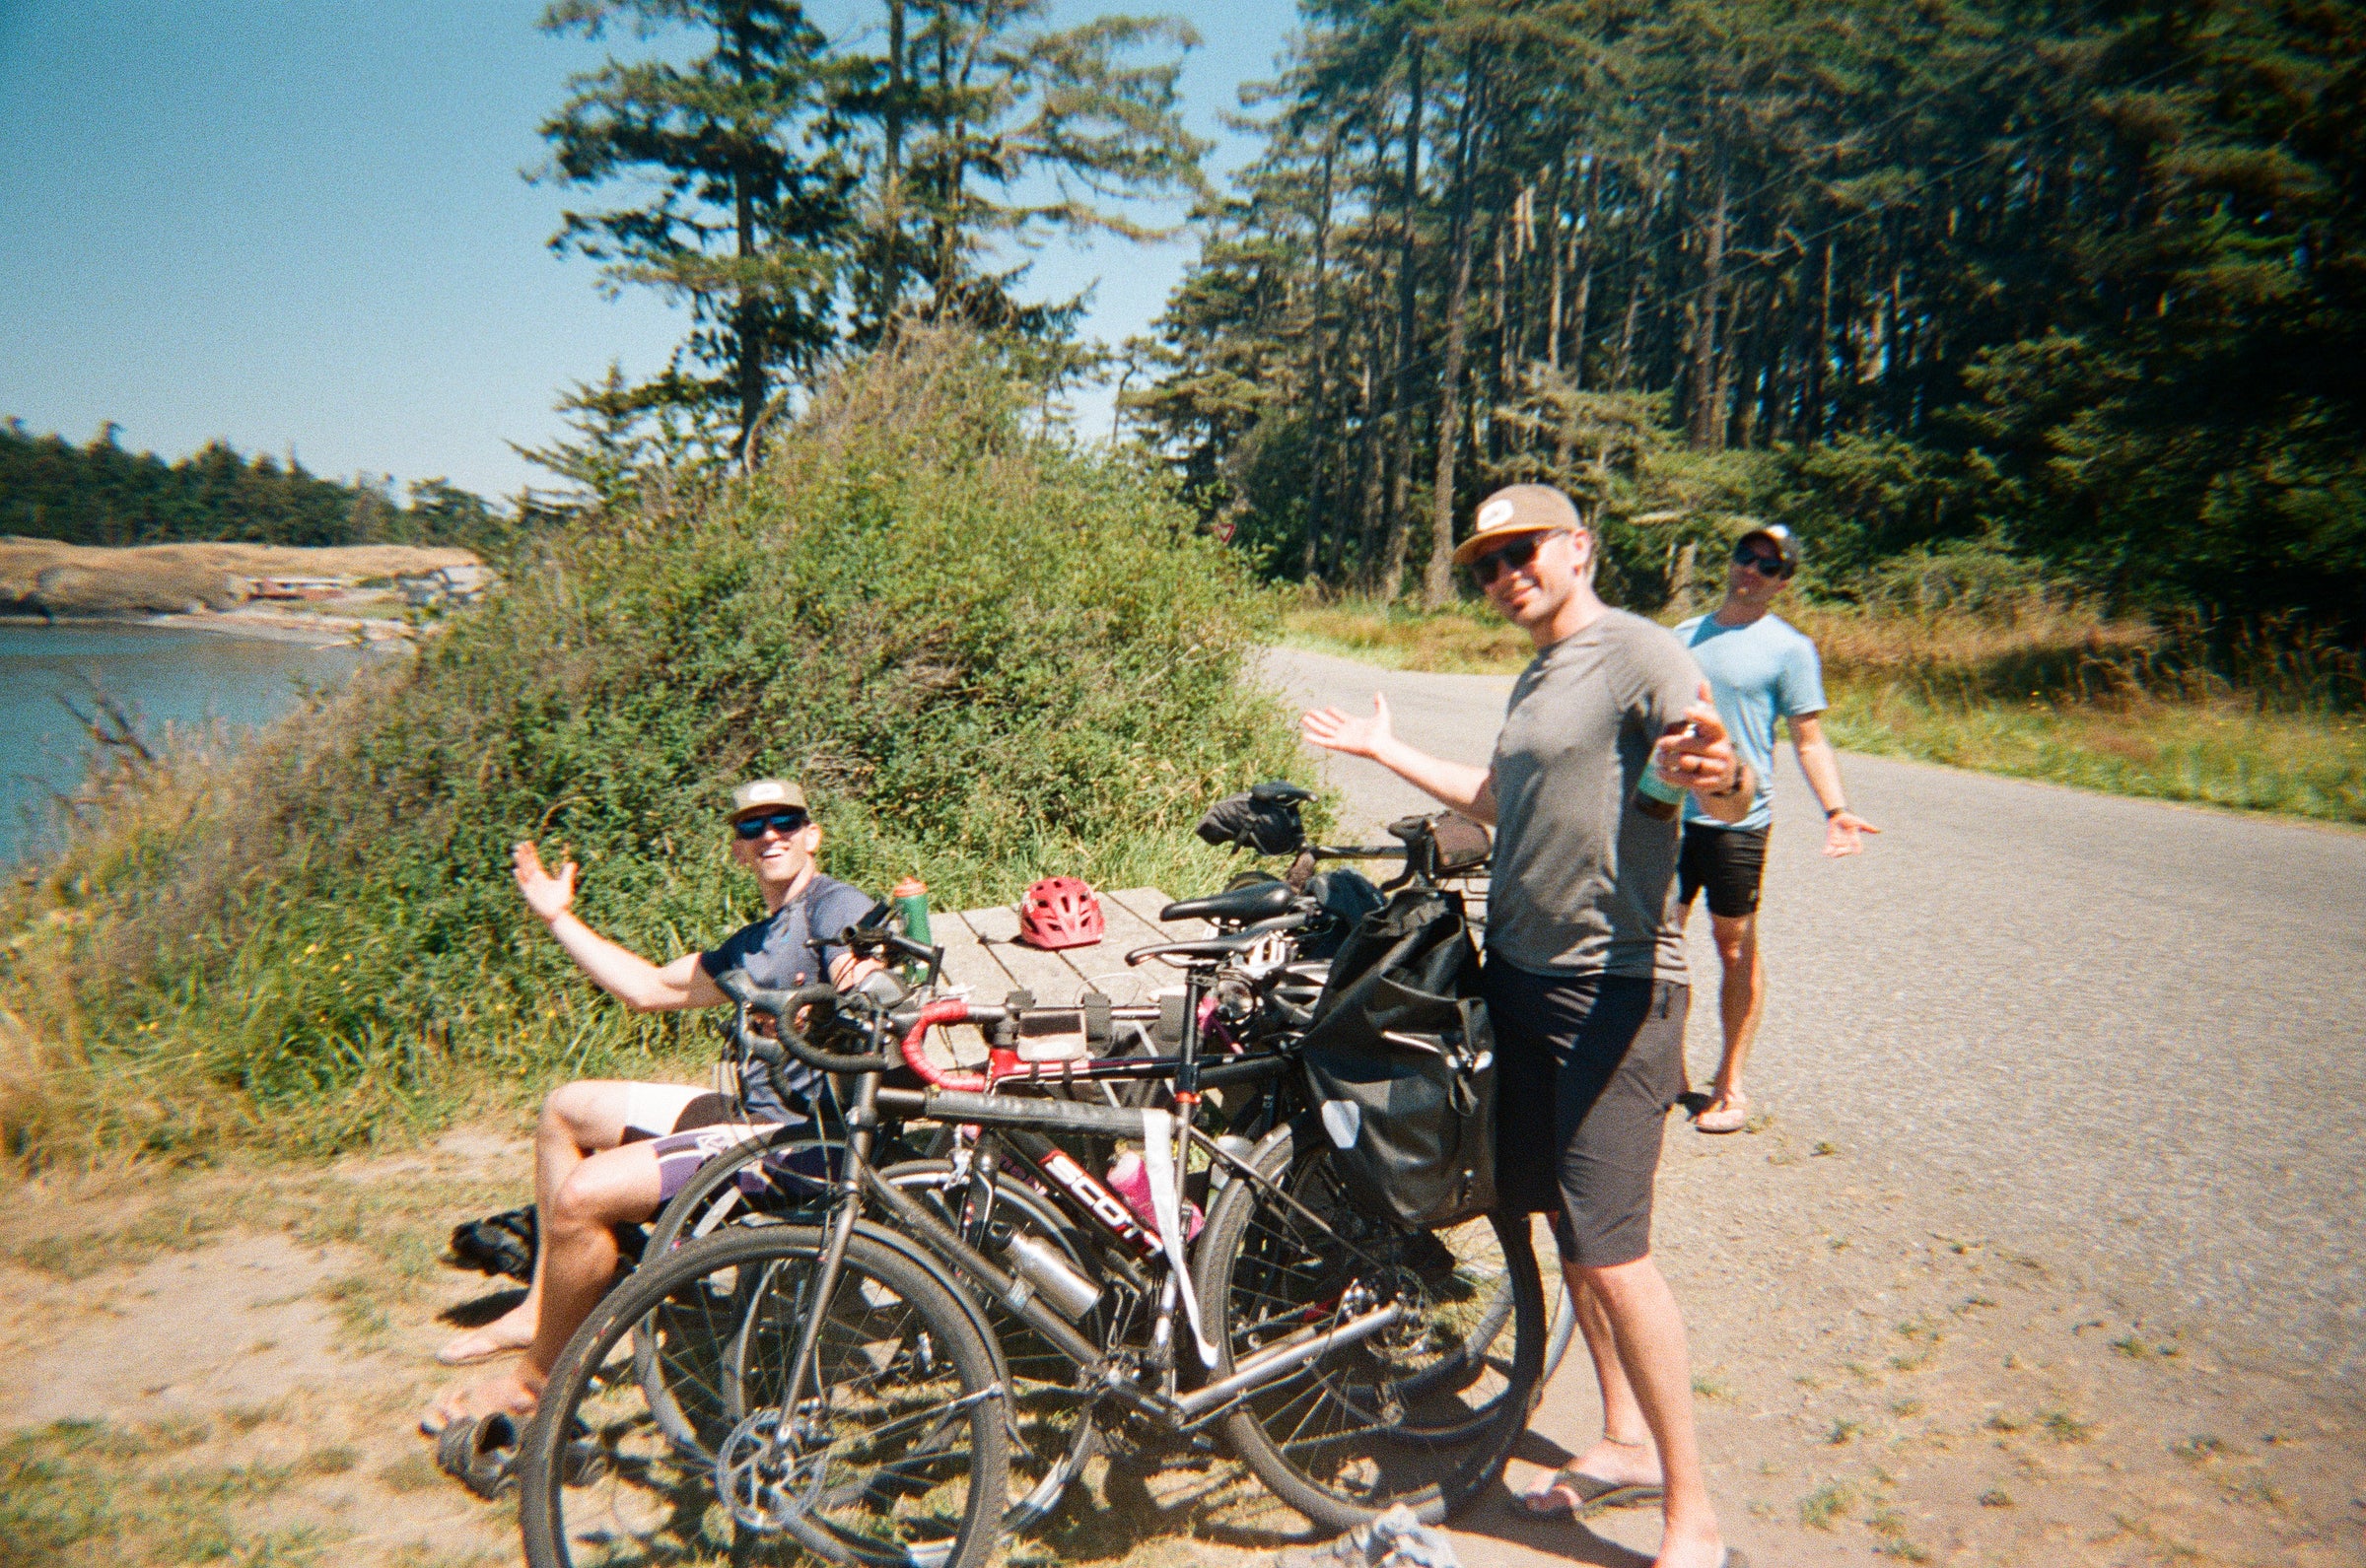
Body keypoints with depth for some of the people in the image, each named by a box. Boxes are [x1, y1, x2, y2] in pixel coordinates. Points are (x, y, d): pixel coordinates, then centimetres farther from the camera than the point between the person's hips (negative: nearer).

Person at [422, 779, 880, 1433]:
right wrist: (558, 917, 26)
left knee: (580, 1198, -19)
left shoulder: (839, 907, -11)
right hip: (752, 1110, 10)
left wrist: (863, 981, -53)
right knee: (567, 1108, 18)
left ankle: (539, 1377, 6)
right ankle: (542, 1307, 20)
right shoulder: (753, 943, 18)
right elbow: (651, 987, 23)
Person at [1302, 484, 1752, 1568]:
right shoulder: (1536, 677, 16)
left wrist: (1722, 775, -48)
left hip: (1612, 986, -9)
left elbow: (1727, 799, -25)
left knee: (1608, 1247, -9)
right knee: (1563, 1221, 15)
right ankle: (1625, 1442, 32)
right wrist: (1384, 751, 36)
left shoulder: (1639, 653, -12)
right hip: (1522, 972, 9)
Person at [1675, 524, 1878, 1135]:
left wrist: (1835, 810, -20)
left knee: (1735, 947, 4)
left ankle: (1730, 1082, 17)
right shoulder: (1685, 634, 11)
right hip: (1668, 815, 5)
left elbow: (1810, 741, -7)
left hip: (1736, 820, -5)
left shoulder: (1789, 647, -3)